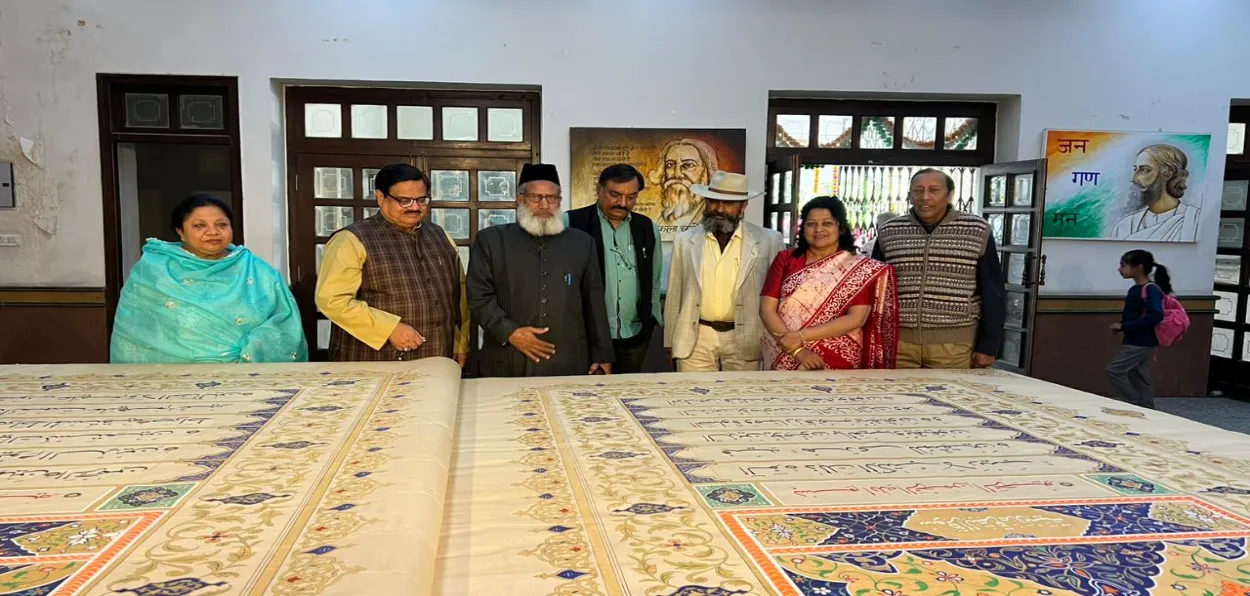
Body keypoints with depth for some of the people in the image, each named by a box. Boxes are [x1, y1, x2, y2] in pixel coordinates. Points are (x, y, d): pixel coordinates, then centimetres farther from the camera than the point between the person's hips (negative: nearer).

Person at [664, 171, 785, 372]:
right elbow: (675, 295, 9)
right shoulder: (685, 240, 4)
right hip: (695, 340, 1)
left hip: (745, 341, -1)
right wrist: (670, 340, 10)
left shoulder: (768, 241, -2)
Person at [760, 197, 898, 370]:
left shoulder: (862, 269, -1)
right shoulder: (785, 259, 3)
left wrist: (801, 336, -17)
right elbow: (767, 310, -3)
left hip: (837, 364, -1)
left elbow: (856, 319, -10)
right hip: (784, 360, 1)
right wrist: (797, 350, -16)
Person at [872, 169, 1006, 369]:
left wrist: (988, 345, -1)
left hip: (954, 345, -2)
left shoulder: (976, 232, -1)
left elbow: (992, 293, 2)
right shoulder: (888, 233, 5)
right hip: (897, 340, 2)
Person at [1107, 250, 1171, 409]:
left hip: (1141, 343, -9)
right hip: (1135, 342, 9)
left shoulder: (1151, 289, -17)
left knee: (1114, 370, -10)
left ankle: (1132, 405, 0)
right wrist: (1121, 326, 1)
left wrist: (1124, 326, -24)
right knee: (1139, 378, 13)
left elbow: (1155, 316, -28)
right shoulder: (1134, 289, 10)